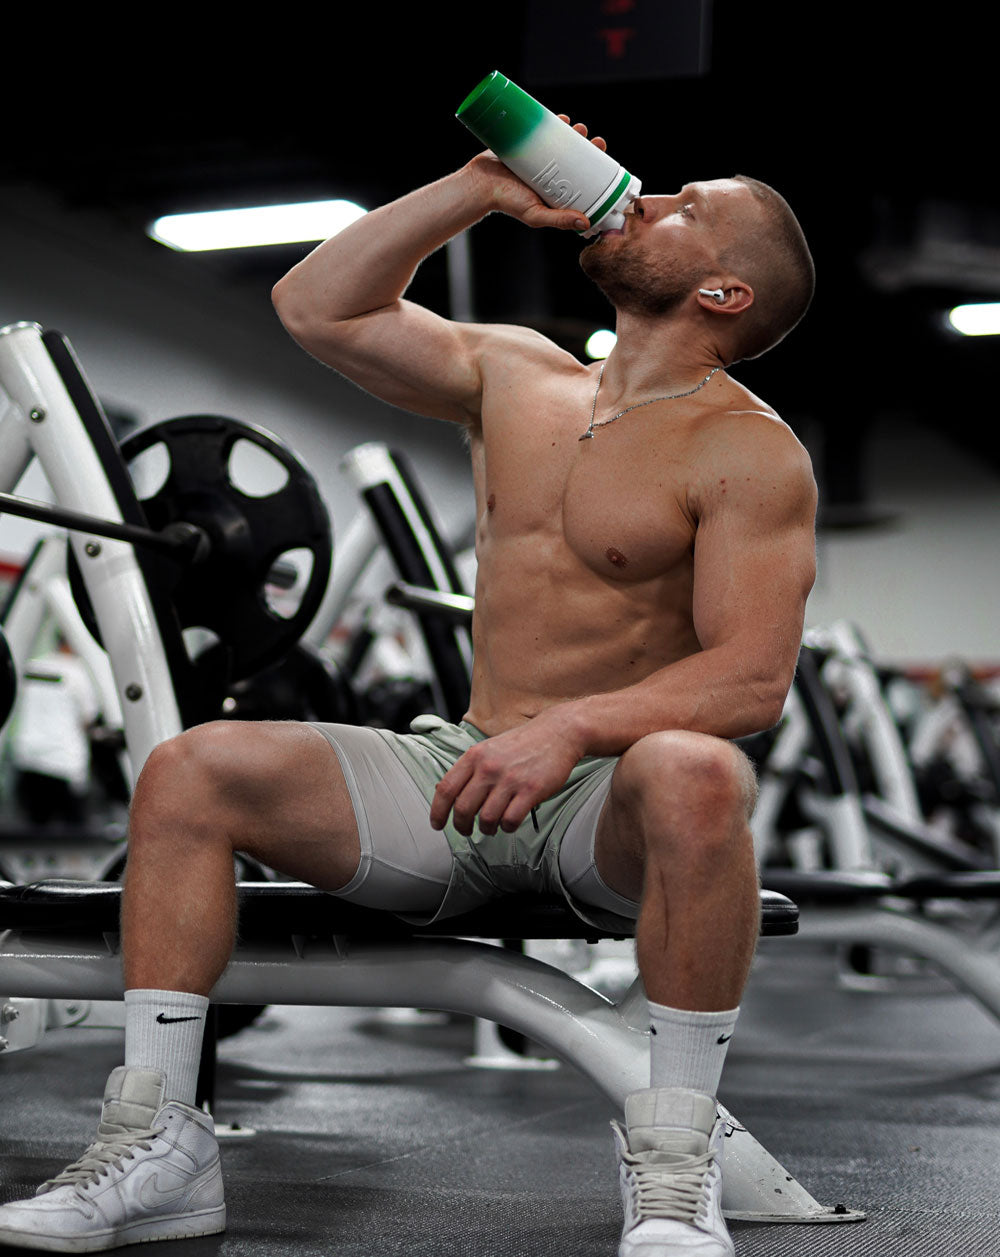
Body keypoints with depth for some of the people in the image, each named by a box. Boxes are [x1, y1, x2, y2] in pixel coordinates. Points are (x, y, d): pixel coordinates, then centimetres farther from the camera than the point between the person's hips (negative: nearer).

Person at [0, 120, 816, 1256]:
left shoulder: (749, 450, -5)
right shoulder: (515, 373, 14)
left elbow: (754, 678, -16)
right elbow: (316, 307, 14)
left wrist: (574, 726, -31)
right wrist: (481, 188, 9)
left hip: (609, 797, -5)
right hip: (464, 775, 5)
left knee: (692, 775, -40)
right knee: (190, 769, -12)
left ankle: (674, 1158, -25)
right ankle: (155, 1137, -11)